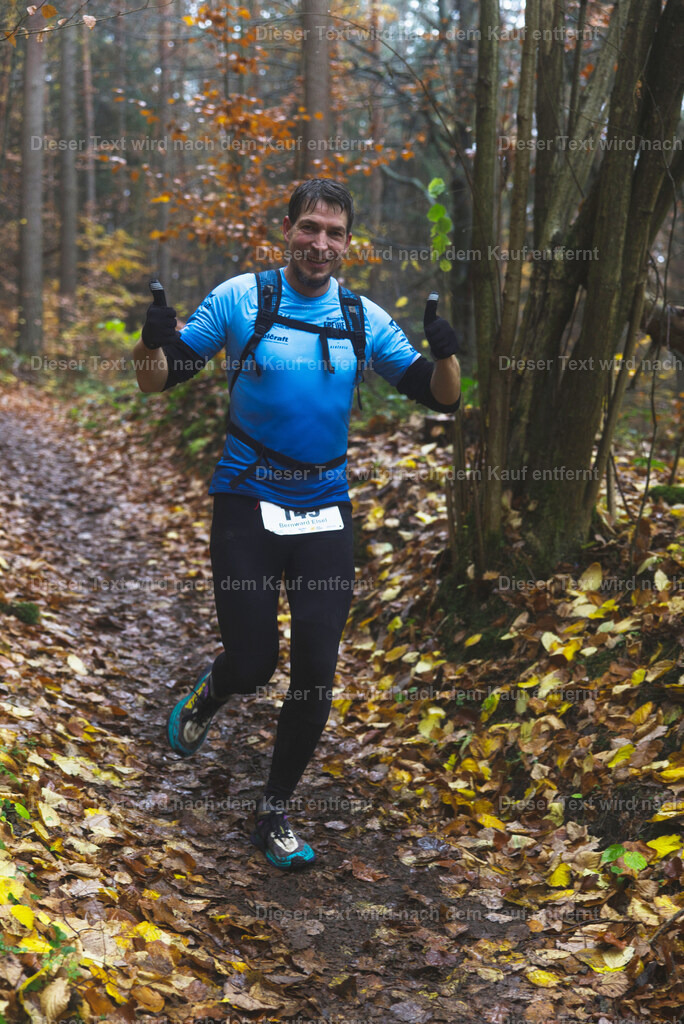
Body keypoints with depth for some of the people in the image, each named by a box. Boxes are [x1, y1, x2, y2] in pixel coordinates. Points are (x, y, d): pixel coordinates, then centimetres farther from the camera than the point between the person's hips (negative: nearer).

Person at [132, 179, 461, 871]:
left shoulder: (364, 318, 4)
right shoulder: (239, 298, -3)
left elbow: (440, 398, 4)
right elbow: (159, 381, -1)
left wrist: (445, 353, -17)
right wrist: (152, 345, -23)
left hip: (325, 507, 3)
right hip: (247, 501, -2)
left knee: (316, 672, 0)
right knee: (252, 662, -2)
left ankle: (275, 811, 20)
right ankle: (205, 696, 37)